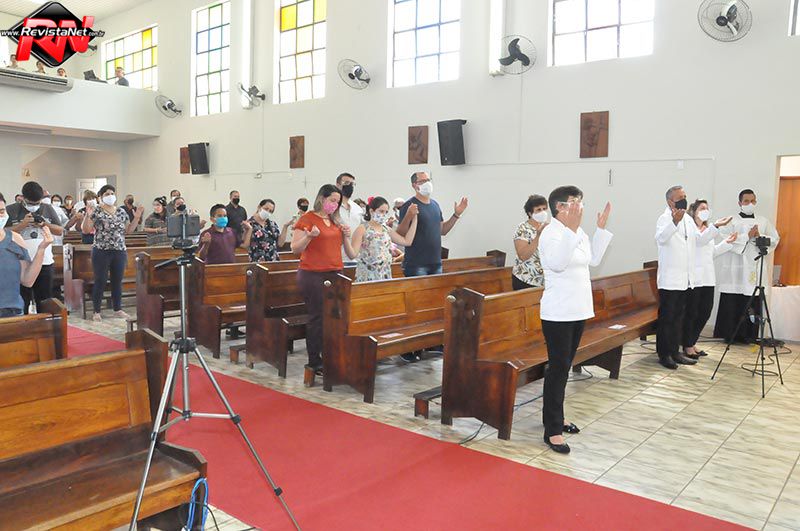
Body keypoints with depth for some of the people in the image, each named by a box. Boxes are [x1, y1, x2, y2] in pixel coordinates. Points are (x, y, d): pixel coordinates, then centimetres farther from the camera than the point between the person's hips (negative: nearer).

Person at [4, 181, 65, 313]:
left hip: (45, 263, 2)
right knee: (22, 303, 5)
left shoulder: (48, 209, 7)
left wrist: (44, 224, -9)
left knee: (45, 303, 9)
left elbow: (60, 231, 7)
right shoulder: (11, 210, 0)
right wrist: (22, 224, -17)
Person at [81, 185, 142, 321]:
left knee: (117, 281, 9)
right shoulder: (96, 211, -3)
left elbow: (128, 230, 14)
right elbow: (85, 230, -7)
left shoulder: (121, 211, 10)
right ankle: (97, 312, 10)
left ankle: (117, 309, 20)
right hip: (101, 252, -4)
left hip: (120, 251, 4)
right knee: (100, 282, 1)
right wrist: (88, 215, -21)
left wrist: (137, 217, 4)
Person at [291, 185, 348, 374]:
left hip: (335, 273, 6)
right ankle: (315, 362, 5)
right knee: (317, 317, -4)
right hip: (313, 275, -6)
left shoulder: (335, 221, 16)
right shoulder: (307, 219, -3)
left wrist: (345, 236, 8)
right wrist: (310, 236, -22)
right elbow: (295, 248, -5)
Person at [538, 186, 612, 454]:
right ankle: (553, 430, 1)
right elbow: (557, 263, -31)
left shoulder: (578, 232, 11)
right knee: (558, 368, -6)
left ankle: (554, 416, 29)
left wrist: (601, 228, 15)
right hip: (558, 313, -9)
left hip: (577, 310, 9)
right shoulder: (551, 232, -15)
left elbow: (594, 259, 19)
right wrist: (571, 229, -37)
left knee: (564, 366, 16)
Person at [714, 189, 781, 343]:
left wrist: (759, 236, -7)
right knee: (732, 303, -3)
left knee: (753, 304, 1)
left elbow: (775, 239, 9)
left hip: (755, 268, 3)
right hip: (736, 269, -3)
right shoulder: (732, 221, 3)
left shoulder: (764, 221, 14)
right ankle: (729, 334, 5)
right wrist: (747, 236, -13)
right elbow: (726, 240, -10)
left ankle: (748, 335, 9)